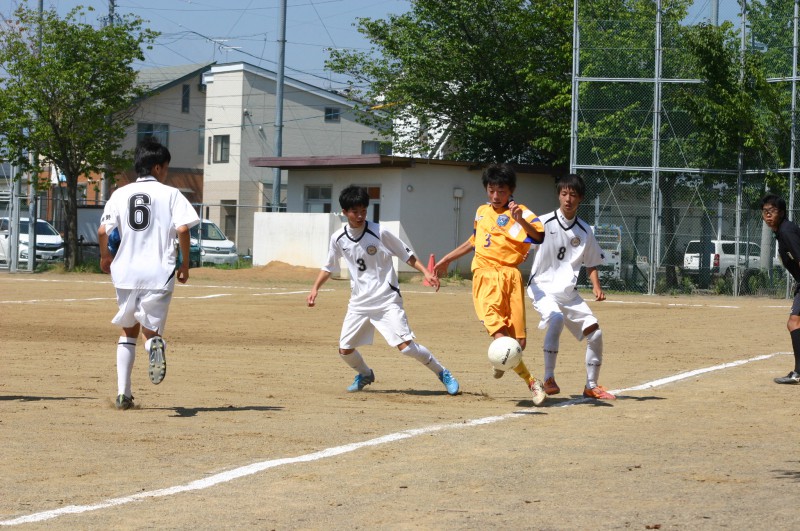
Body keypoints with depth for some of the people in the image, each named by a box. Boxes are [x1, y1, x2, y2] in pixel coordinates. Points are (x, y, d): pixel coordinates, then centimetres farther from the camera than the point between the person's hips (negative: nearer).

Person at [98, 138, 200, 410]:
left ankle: (123, 393, 10)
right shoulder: (170, 194, 0)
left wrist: (105, 257, 19)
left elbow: (103, 231, 0)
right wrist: (185, 264, -1)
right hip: (158, 274, -2)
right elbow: (182, 229, -12)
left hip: (125, 272, 3)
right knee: (151, 330, 6)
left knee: (128, 332, 19)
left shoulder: (120, 194, 6)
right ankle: (155, 343, -34)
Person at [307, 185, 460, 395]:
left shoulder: (379, 232, -10)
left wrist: (426, 272, -15)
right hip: (359, 302, 5)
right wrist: (315, 288, 6)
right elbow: (329, 267, 17)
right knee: (345, 349, 5)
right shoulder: (338, 239, 1)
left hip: (387, 299, -5)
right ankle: (365, 374, 36)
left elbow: (406, 254, -3)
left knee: (405, 344, -17)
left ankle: (443, 373, 0)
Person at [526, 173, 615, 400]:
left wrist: (596, 287, 0)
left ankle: (591, 386, 18)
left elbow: (591, 264, 17)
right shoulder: (544, 223, -6)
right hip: (542, 287, -5)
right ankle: (549, 379, -27)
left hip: (568, 292, 5)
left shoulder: (584, 231, 7)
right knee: (556, 318, -34)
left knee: (595, 333, -1)